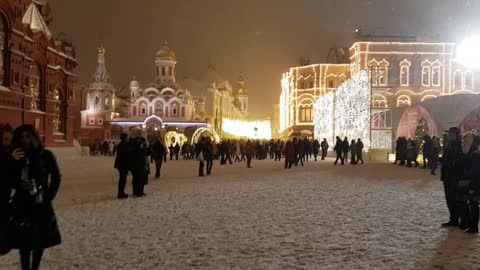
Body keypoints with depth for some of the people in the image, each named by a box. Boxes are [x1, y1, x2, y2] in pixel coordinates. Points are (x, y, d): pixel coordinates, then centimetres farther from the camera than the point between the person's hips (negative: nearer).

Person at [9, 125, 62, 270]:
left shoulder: (46, 155, -4)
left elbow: (56, 178, 4)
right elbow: (11, 179, 6)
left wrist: (49, 196, -4)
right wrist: (20, 185, -14)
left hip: (41, 205, -1)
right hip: (22, 205, 1)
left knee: (41, 240, 6)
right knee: (24, 241, 3)